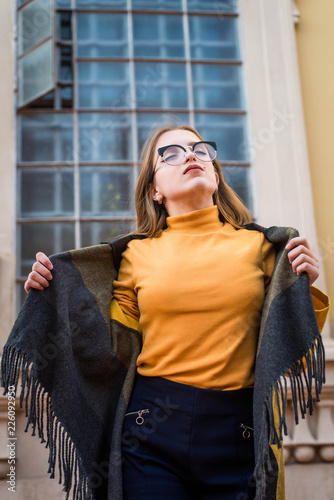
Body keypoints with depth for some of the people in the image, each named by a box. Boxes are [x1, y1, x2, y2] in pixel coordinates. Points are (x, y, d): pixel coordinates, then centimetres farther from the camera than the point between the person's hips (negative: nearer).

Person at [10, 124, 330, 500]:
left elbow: (287, 360, 4)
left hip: (239, 436, 1)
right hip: (152, 437, 0)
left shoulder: (258, 246, 3)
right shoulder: (137, 254, 3)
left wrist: (303, 291, -10)